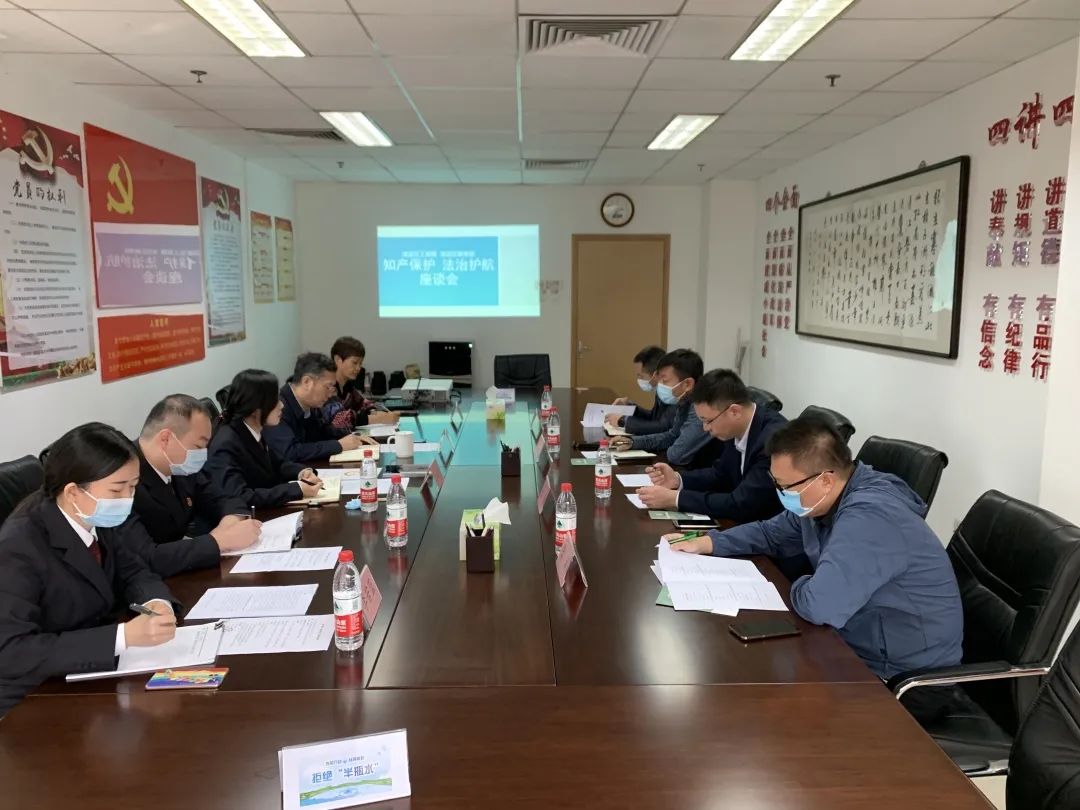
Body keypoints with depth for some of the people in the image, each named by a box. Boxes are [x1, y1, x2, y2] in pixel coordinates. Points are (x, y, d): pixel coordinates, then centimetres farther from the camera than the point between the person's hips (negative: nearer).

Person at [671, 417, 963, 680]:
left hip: (901, 671, -8)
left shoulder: (868, 517, -33)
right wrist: (708, 542, 1)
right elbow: (771, 533, 15)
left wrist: (800, 588, -15)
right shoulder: (820, 500, -1)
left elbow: (820, 605, -39)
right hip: (855, 644, 8)